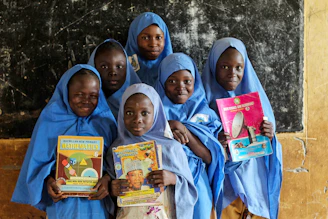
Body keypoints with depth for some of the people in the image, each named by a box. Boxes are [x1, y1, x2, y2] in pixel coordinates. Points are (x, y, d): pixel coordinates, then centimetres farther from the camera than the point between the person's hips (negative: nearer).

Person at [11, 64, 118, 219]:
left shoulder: (106, 120, -3)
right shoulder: (51, 119, -6)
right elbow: (39, 160, -1)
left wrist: (108, 178, -21)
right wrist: (48, 180, -18)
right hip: (64, 200, -1)